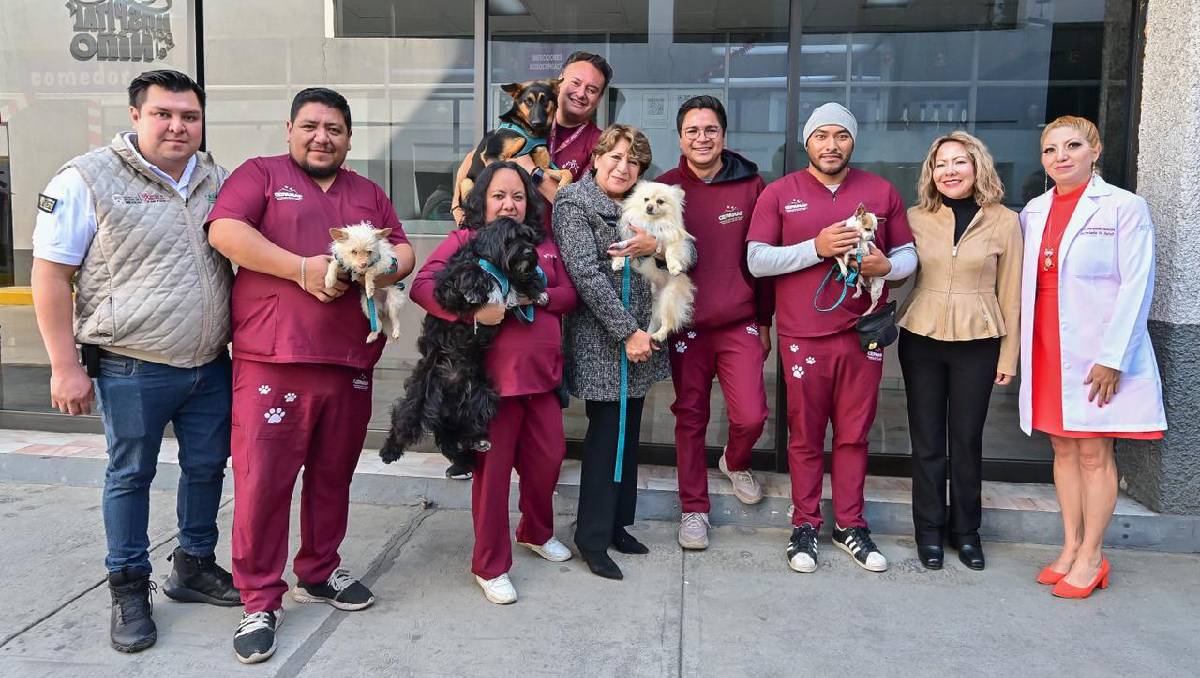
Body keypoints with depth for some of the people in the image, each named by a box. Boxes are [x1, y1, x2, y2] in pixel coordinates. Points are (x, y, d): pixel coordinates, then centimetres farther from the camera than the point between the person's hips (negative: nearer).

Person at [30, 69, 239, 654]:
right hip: (133, 370, -5)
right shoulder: (88, 179, -7)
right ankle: (129, 589, 24)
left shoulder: (216, 179, 8)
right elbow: (51, 275, -7)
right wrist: (65, 367, -10)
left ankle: (194, 567, 33)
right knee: (130, 475, 8)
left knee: (207, 467, 14)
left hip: (211, 365, 5)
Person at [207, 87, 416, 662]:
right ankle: (260, 602, 10)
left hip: (350, 361, 5)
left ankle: (319, 573, 30)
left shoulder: (368, 193, 19)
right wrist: (302, 268, -17)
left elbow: (403, 253, 13)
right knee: (263, 480, -2)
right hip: (271, 360, -4)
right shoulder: (260, 175, 5)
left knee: (333, 476, 13)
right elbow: (224, 231, -10)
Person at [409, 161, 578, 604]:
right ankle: (490, 566, 19)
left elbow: (569, 293, 10)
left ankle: (536, 533, 41)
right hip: (492, 375, -5)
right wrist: (473, 310, -26)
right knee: (493, 468, 2)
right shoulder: (463, 240, 0)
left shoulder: (543, 244, 15)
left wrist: (537, 296, -11)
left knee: (548, 457, 13)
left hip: (542, 372, 5)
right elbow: (422, 286, -12)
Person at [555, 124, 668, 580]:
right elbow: (586, 274, -16)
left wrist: (655, 246, -11)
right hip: (601, 341, -7)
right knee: (606, 435, -3)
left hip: (640, 337, 7)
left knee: (628, 433, 12)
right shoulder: (574, 203, -7)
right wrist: (627, 332, -18)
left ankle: (616, 524, 25)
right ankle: (592, 538, 9)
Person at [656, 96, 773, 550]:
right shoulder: (666, 188, 1)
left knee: (751, 417, -5)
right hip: (685, 325, 0)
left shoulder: (750, 185, 1)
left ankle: (735, 463, 30)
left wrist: (764, 321, 7)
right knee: (690, 419, 7)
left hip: (740, 324, 0)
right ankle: (694, 509, 22)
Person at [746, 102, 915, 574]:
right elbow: (756, 260, -4)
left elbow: (908, 254, 13)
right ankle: (805, 526, 19)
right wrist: (817, 248, -15)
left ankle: (849, 524, 22)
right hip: (802, 336, -2)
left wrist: (887, 265, -10)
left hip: (863, 333, 2)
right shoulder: (779, 193, 3)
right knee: (805, 436, 6)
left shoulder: (882, 192, 9)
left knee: (854, 434, 9)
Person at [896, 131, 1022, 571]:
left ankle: (965, 530, 25)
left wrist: (1009, 354, 2)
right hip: (921, 339, 1)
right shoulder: (916, 218, 2)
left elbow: (1010, 293, 3)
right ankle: (929, 530, 21)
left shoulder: (1004, 222, 0)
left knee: (967, 439, 8)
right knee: (927, 439, 7)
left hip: (978, 342, -1)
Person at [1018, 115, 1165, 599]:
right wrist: (1015, 346, 5)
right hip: (1046, 350, 5)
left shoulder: (1124, 207, -5)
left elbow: (1136, 286, -10)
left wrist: (1112, 357, -15)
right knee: (1063, 449, 11)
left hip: (1098, 354, -5)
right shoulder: (1032, 212, 10)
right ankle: (1071, 547, 22)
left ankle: (1091, 558, 13)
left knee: (1094, 453, 1)